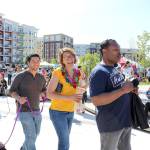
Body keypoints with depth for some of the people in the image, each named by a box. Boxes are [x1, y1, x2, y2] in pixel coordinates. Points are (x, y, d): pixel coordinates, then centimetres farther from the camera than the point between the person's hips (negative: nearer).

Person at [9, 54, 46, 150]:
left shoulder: (41, 78, 3)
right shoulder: (20, 76, -12)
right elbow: (12, 91, -4)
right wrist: (19, 98, -24)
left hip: (36, 111, 6)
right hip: (24, 112, -6)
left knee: (35, 134, 20)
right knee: (31, 137, -10)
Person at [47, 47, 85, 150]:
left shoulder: (78, 73, 2)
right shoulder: (58, 72, -15)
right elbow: (49, 94, -19)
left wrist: (78, 97, -2)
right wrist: (69, 97, -27)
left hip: (70, 112, 6)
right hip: (58, 111, -6)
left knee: (64, 140, 19)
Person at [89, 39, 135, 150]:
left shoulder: (115, 70, 10)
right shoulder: (99, 72, -18)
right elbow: (96, 100, -27)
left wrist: (129, 89, 2)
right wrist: (123, 90, -28)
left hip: (126, 120, 9)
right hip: (111, 124, -9)